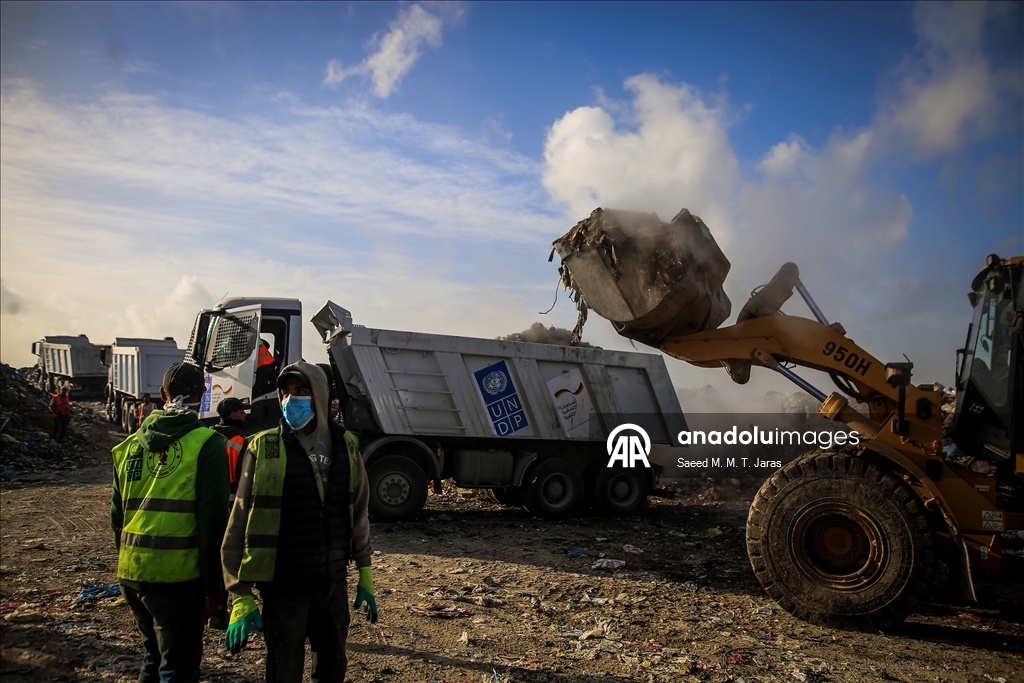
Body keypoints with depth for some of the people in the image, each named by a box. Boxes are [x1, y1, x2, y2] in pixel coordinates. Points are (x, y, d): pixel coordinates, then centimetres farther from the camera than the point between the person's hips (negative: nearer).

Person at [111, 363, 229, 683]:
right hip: (178, 575, -6)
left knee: (154, 657, 24)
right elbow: (212, 519, -14)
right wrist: (214, 583, -7)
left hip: (131, 573, 6)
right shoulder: (205, 444, -10)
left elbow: (118, 514, 14)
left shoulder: (131, 444, 9)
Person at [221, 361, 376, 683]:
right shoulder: (264, 448, -10)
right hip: (284, 586, -3)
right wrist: (240, 596, -13)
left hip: (333, 582, 4)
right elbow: (240, 525, -9)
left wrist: (365, 577, 11)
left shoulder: (345, 445, 1)